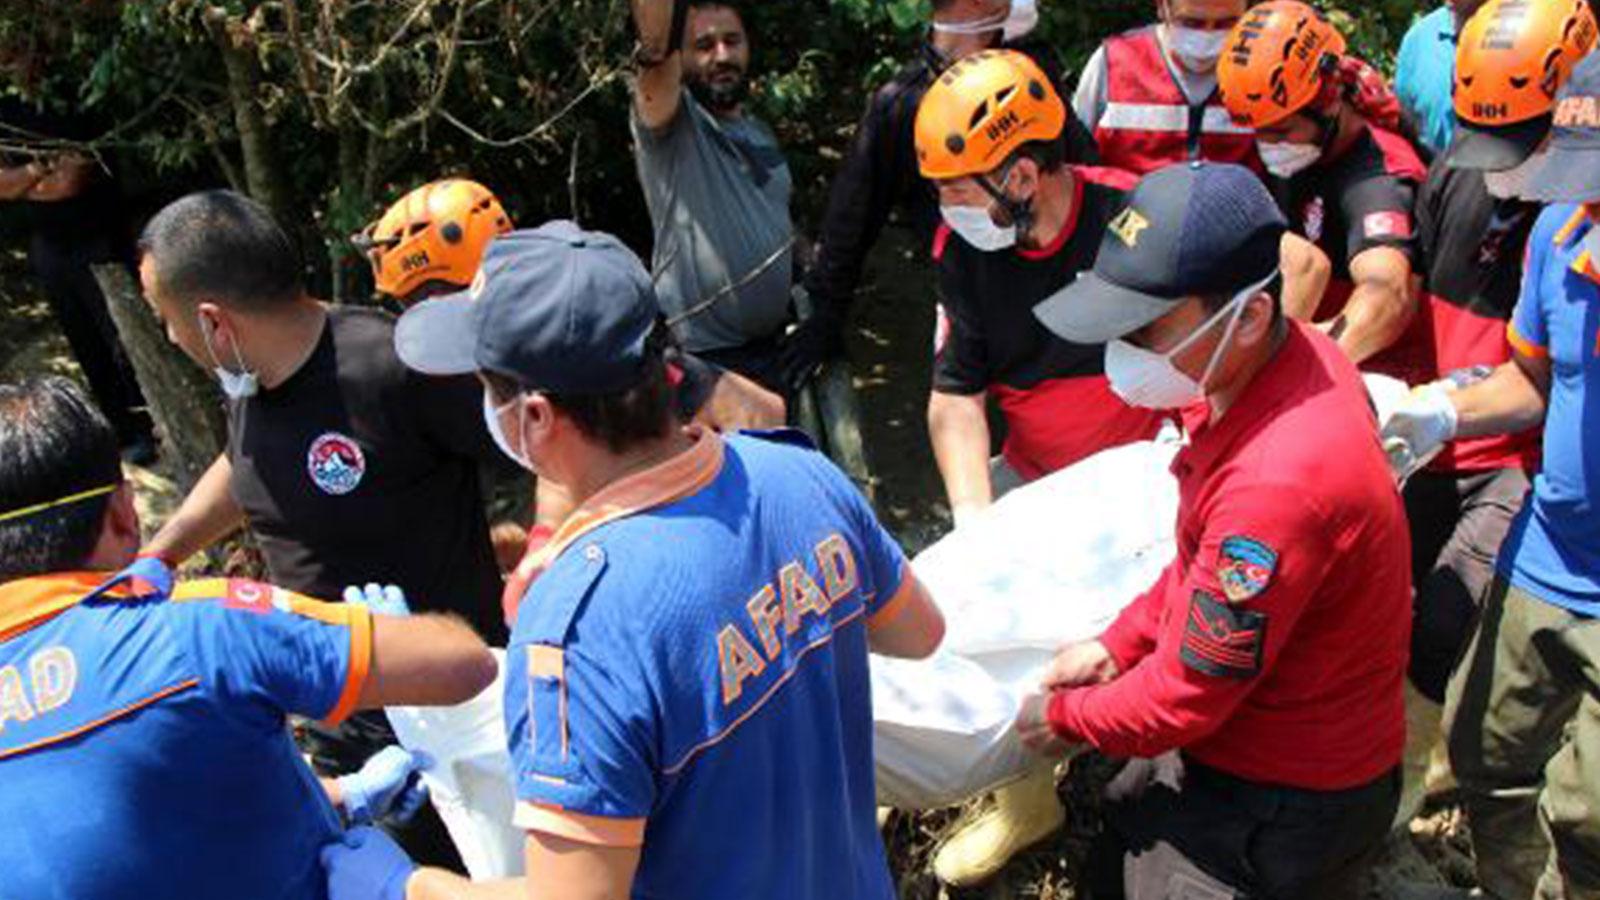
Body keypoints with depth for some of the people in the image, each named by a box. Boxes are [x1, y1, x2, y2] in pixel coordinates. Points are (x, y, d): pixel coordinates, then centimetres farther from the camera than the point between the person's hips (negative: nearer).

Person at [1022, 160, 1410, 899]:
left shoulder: (1279, 482, -36)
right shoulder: (1281, 357, -8)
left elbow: (1184, 701, -24)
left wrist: (1064, 716, -7)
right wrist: (1117, 644, 4)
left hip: (1282, 803, -8)